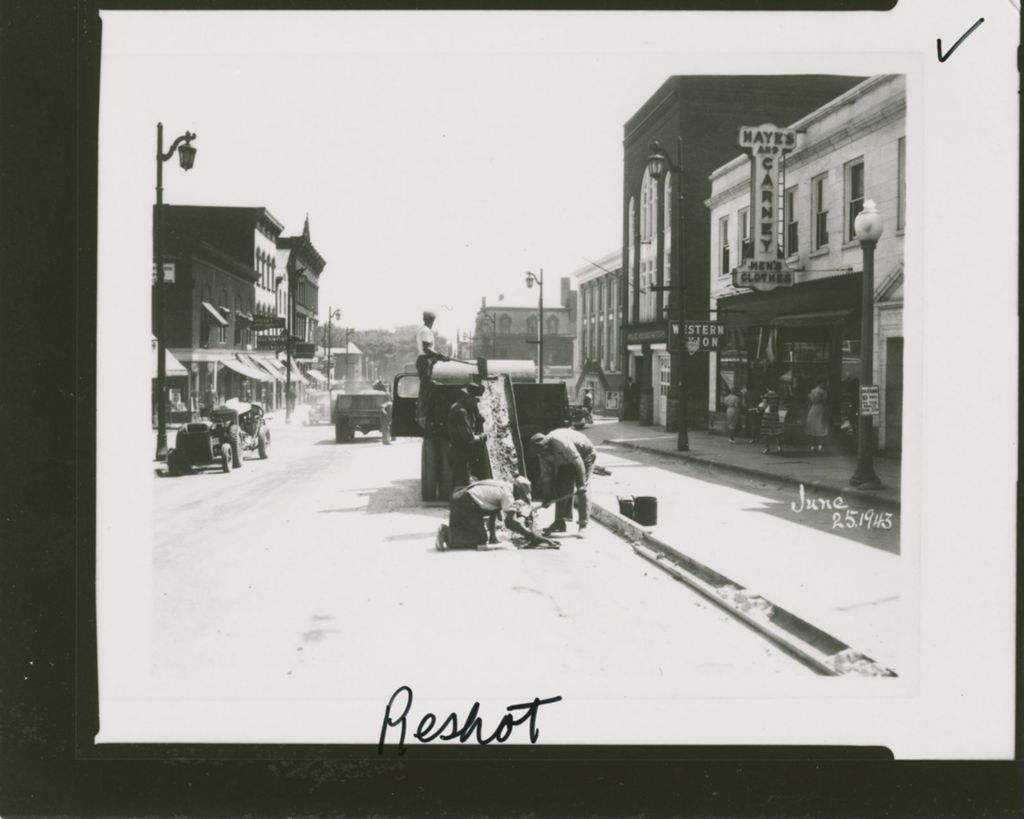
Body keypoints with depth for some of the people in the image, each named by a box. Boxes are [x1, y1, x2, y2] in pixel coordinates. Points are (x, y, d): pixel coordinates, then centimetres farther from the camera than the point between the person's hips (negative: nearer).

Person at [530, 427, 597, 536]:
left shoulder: (561, 442, -37)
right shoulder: (542, 452, -13)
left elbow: (577, 461, -36)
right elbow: (546, 474, -5)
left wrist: (582, 483, -37)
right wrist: (546, 498, -5)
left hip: (584, 455, -7)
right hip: (566, 462, 7)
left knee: (581, 491, -16)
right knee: (561, 488, 0)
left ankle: (583, 525, -13)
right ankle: (560, 522, 6)